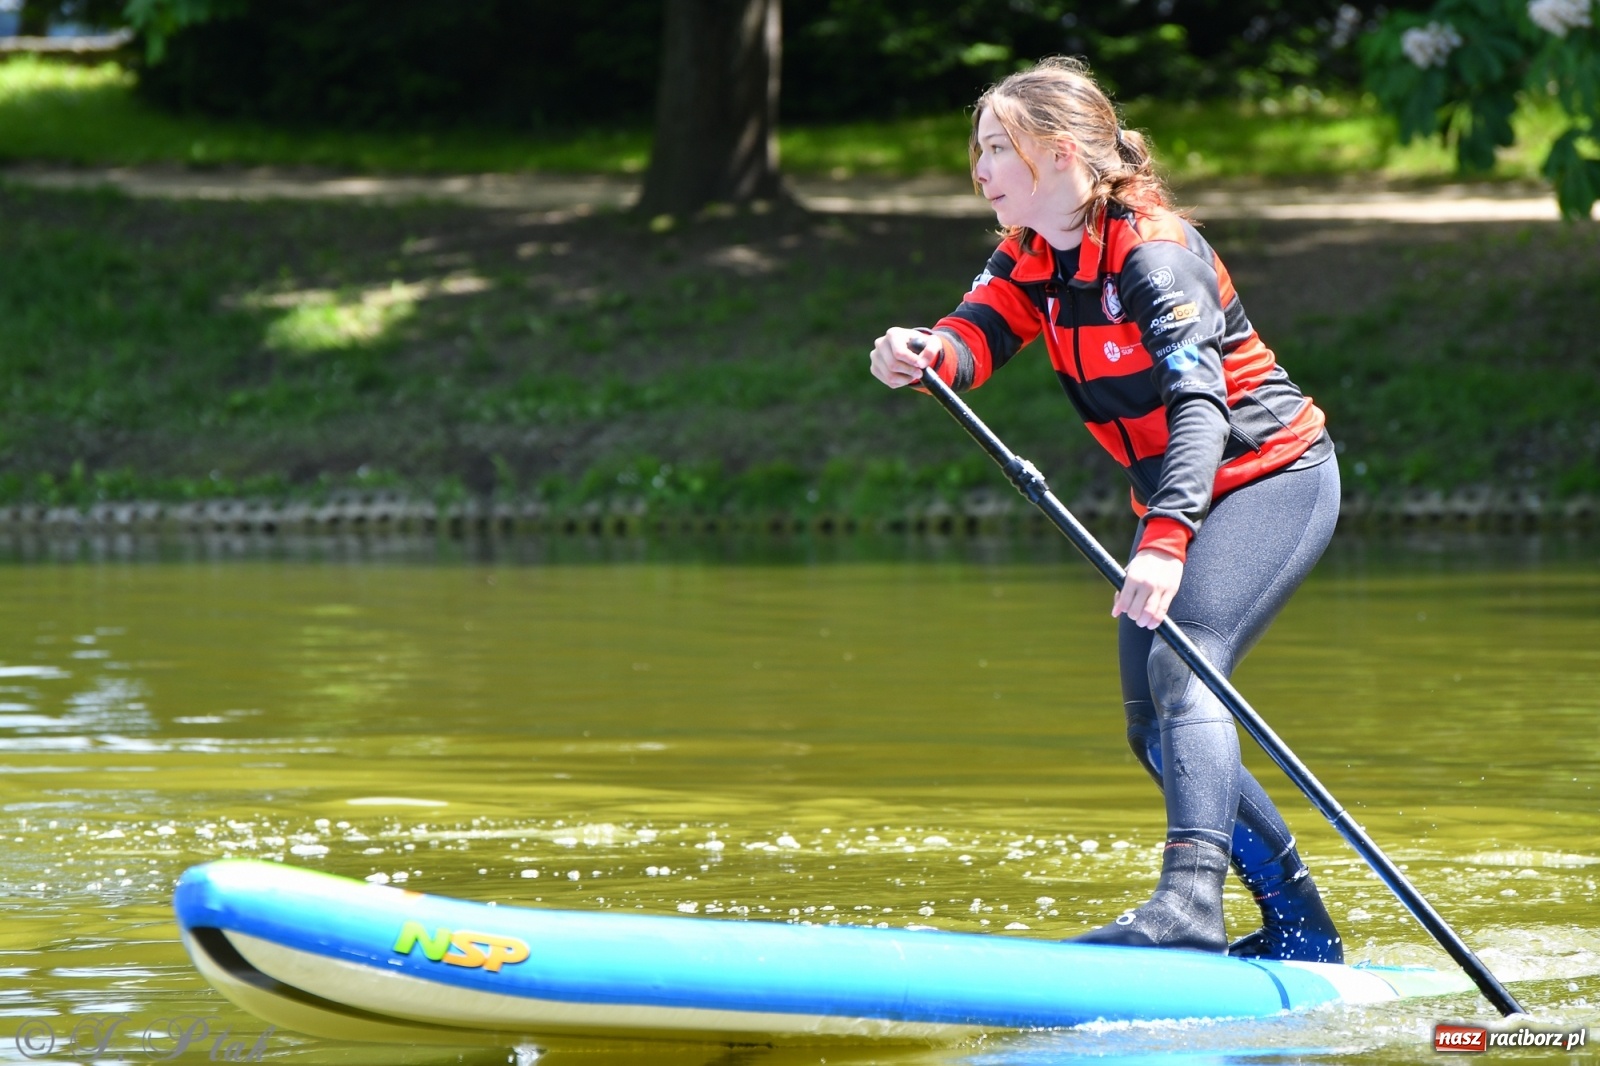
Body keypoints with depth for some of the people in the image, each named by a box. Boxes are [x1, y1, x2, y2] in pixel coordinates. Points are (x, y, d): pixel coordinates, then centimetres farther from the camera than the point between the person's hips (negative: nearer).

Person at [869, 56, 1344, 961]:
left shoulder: (1153, 249, -24)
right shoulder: (1033, 256, 2)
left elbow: (1199, 401, -36)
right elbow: (975, 334, -16)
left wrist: (1166, 540, -50)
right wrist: (921, 355, -41)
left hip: (1273, 477, -9)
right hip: (1178, 500, 10)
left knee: (1180, 666, -30)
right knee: (1156, 729, 8)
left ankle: (1192, 903, -42)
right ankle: (1303, 931, 18)